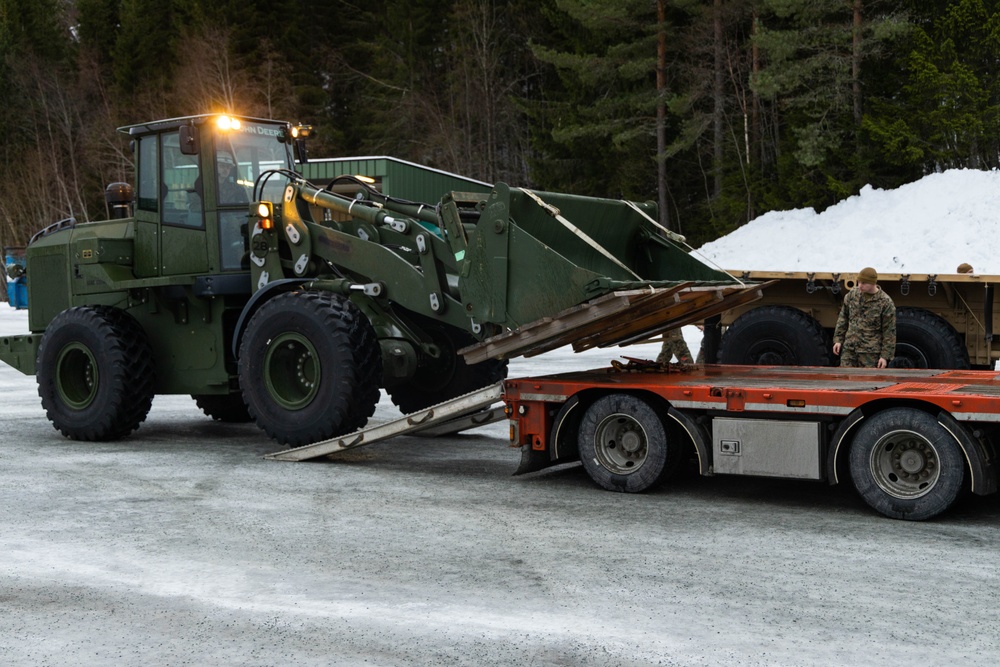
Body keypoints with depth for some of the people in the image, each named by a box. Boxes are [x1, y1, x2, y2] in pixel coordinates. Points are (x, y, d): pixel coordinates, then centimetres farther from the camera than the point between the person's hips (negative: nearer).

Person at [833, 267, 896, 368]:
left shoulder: (886, 302, -9)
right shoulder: (852, 294, 5)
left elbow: (889, 332, -7)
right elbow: (843, 318, 15)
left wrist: (885, 356, -9)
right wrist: (838, 340, 10)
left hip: (870, 352, -4)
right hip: (849, 349, 4)